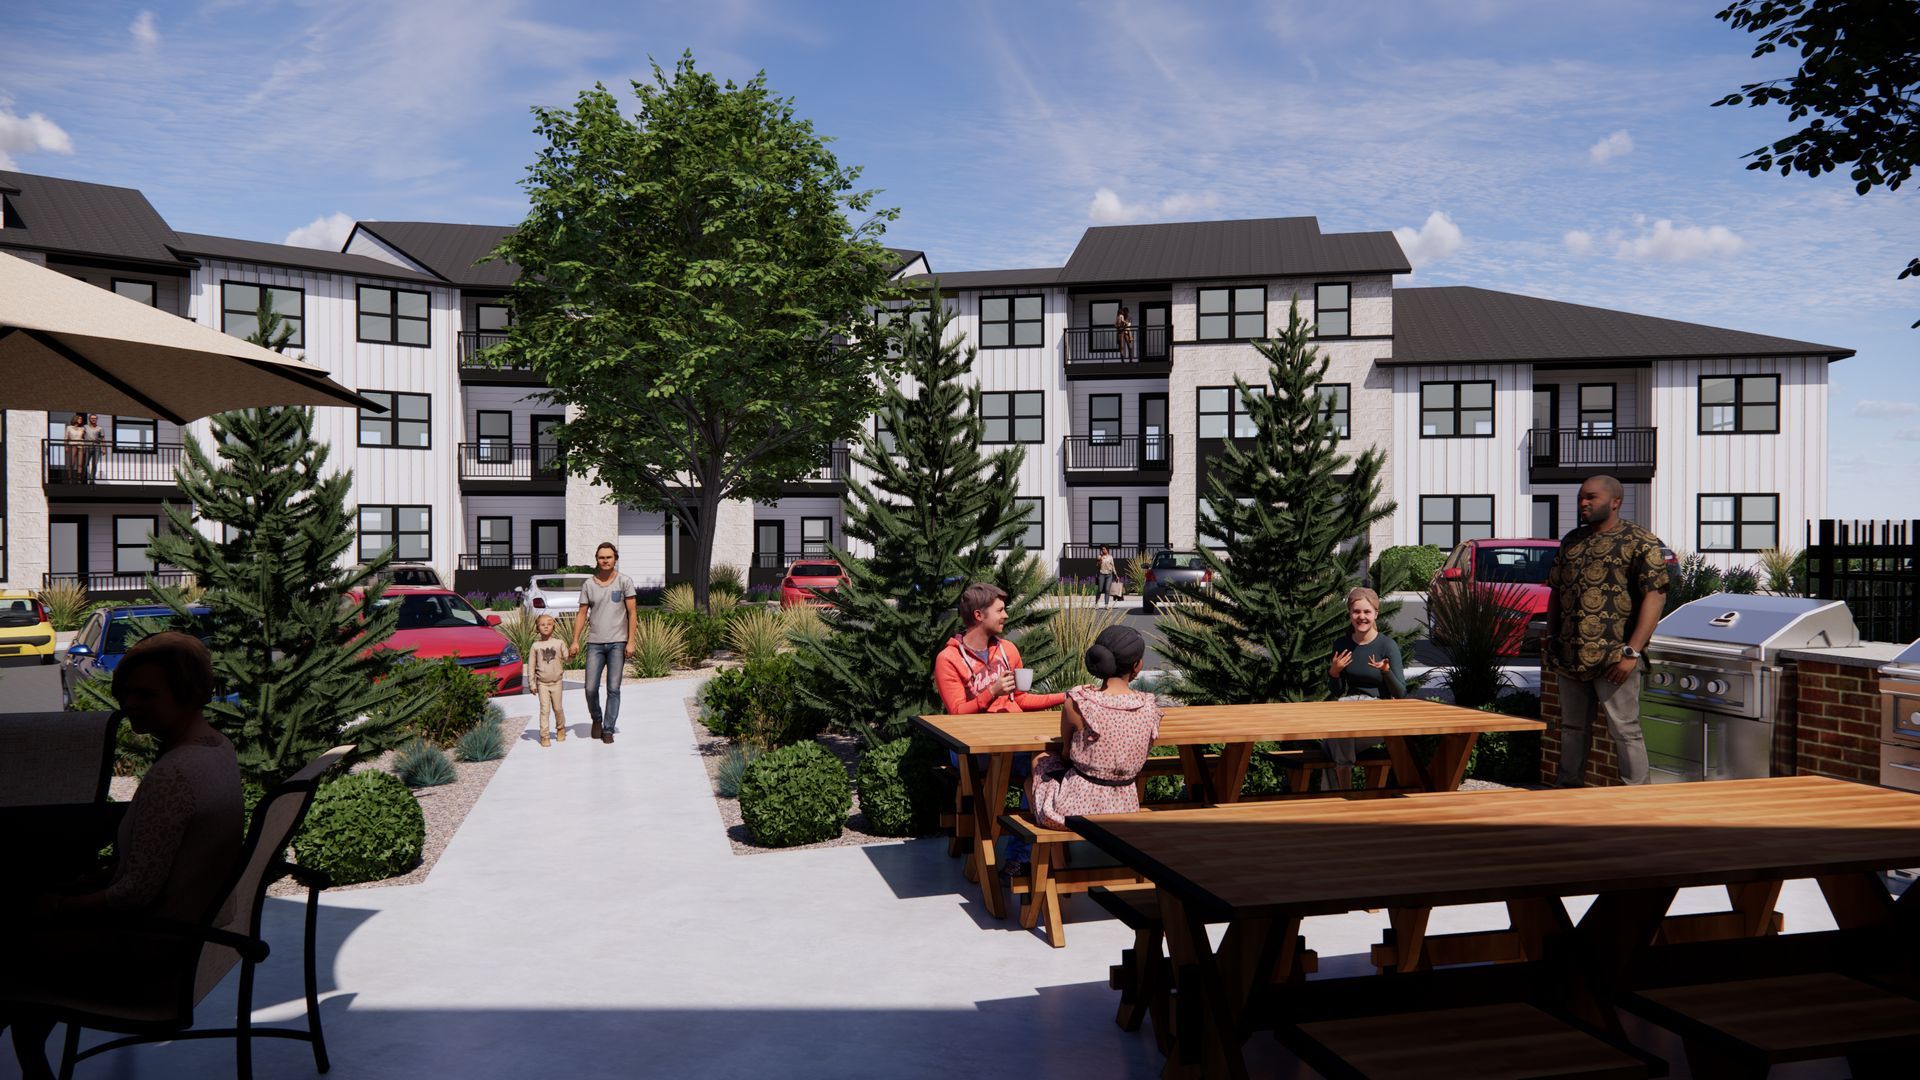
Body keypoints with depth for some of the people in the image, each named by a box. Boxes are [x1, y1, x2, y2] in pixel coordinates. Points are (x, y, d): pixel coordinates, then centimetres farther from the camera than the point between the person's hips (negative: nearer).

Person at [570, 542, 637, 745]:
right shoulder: (588, 584, 7)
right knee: (590, 688, -2)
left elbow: (632, 612, -1)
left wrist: (630, 642, -7)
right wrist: (575, 640, -1)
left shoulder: (624, 581, 1)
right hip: (595, 643, 2)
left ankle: (608, 730, 9)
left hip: (617, 643, -2)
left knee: (613, 689, 0)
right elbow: (582, 614, 8)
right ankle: (596, 719, 25)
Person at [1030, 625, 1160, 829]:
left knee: (1040, 760, 28)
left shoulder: (1077, 702, -18)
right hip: (1123, 810, 4)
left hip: (1076, 808, -4)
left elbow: (1067, 753, -2)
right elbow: (1138, 759, 4)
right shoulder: (1150, 708, -9)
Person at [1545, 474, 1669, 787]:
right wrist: (1550, 637, 12)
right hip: (1569, 656, 6)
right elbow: (1556, 591, 21)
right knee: (1573, 726, 15)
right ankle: (1570, 787, 26)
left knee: (1625, 730, -2)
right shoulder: (1571, 540, 14)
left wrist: (1632, 651, -18)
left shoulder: (1640, 542, -5)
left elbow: (1655, 596, -12)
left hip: (1614, 657, -6)